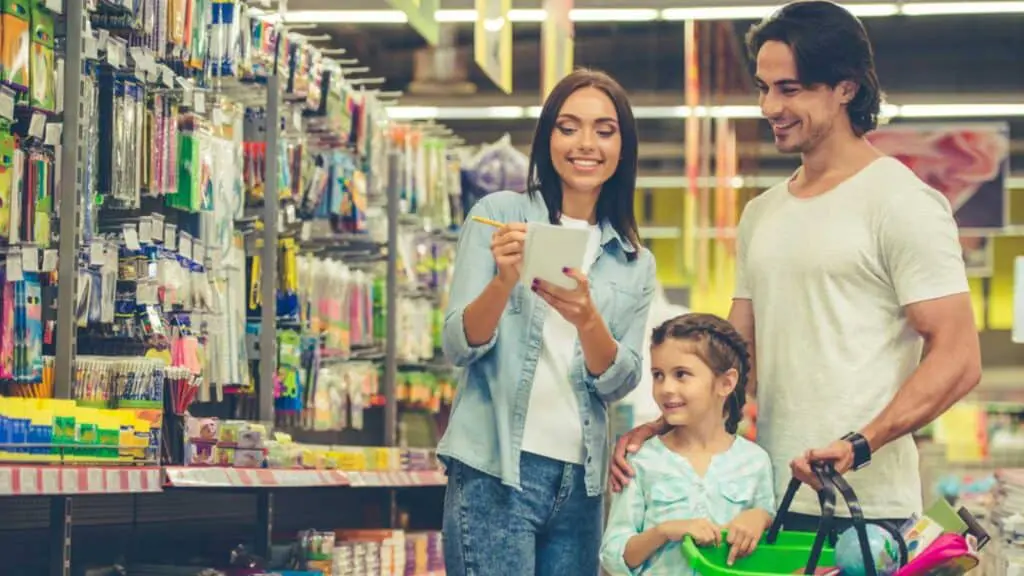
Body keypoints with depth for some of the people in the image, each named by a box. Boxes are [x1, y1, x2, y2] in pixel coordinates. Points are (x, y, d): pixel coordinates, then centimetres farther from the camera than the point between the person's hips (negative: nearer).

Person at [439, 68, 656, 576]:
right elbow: (457, 347, -4)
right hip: (494, 472, -4)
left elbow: (619, 382, 2)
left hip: (582, 481, 4)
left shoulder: (635, 264, 11)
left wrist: (586, 319, -18)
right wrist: (504, 281, -23)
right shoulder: (499, 215, 1)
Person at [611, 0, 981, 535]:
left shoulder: (901, 202, -7)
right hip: (768, 500, 7)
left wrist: (860, 445, -25)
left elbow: (957, 359, -13)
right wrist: (659, 428, 4)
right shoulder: (760, 215, 16)